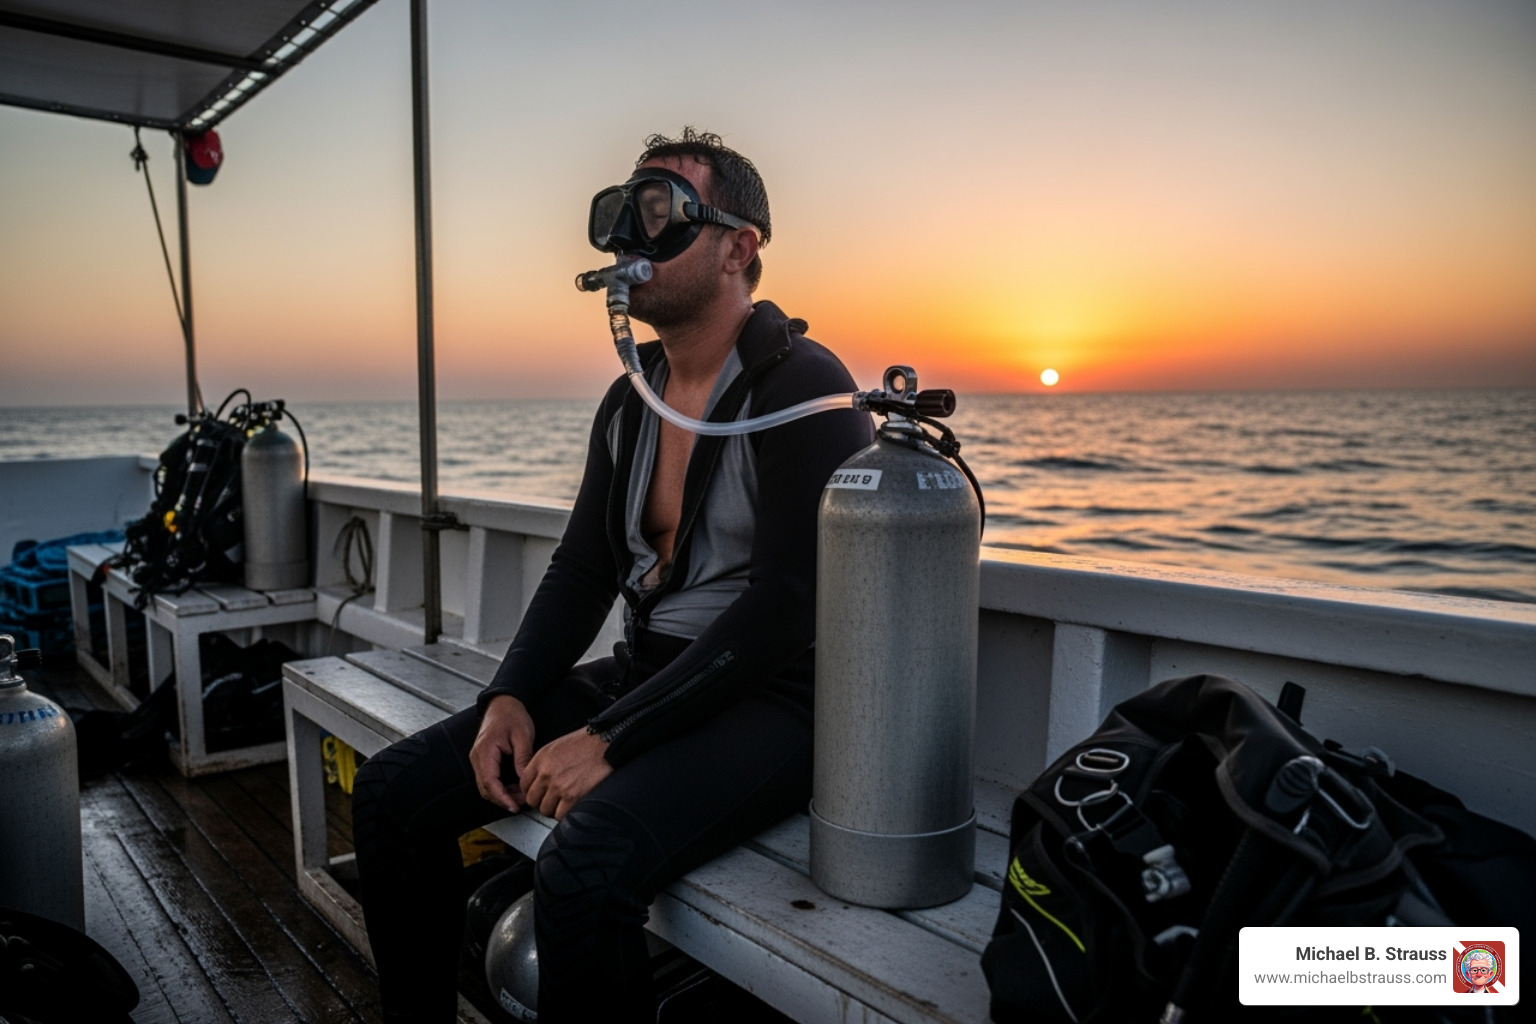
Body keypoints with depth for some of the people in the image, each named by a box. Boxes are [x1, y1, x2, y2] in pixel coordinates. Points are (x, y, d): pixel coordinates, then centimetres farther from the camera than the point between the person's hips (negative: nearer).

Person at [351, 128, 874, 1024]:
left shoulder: (802, 388, -13)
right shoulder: (631, 402, 11)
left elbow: (788, 606, -21)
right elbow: (584, 569, 13)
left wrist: (612, 739, -21)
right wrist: (511, 697, -4)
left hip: (770, 699, -7)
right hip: (642, 673, 8)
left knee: (584, 871, -32)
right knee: (395, 791, 1)